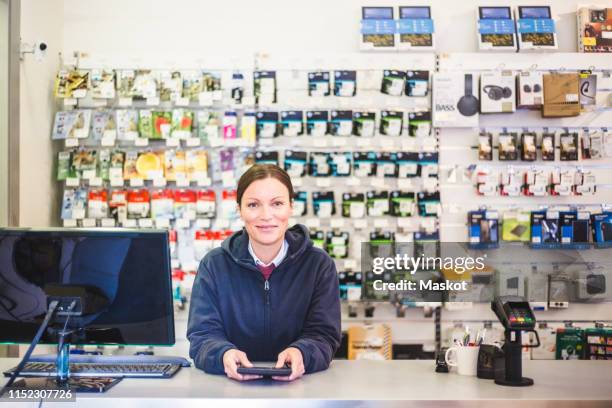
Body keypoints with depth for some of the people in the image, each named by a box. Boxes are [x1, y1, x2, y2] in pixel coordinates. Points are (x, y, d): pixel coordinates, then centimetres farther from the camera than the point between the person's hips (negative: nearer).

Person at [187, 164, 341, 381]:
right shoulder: (214, 265, 2)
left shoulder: (319, 265, 1)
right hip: (230, 385, 1)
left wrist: (300, 354, -28)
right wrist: (224, 354, -28)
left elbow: (323, 334, -5)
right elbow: (203, 335, -4)